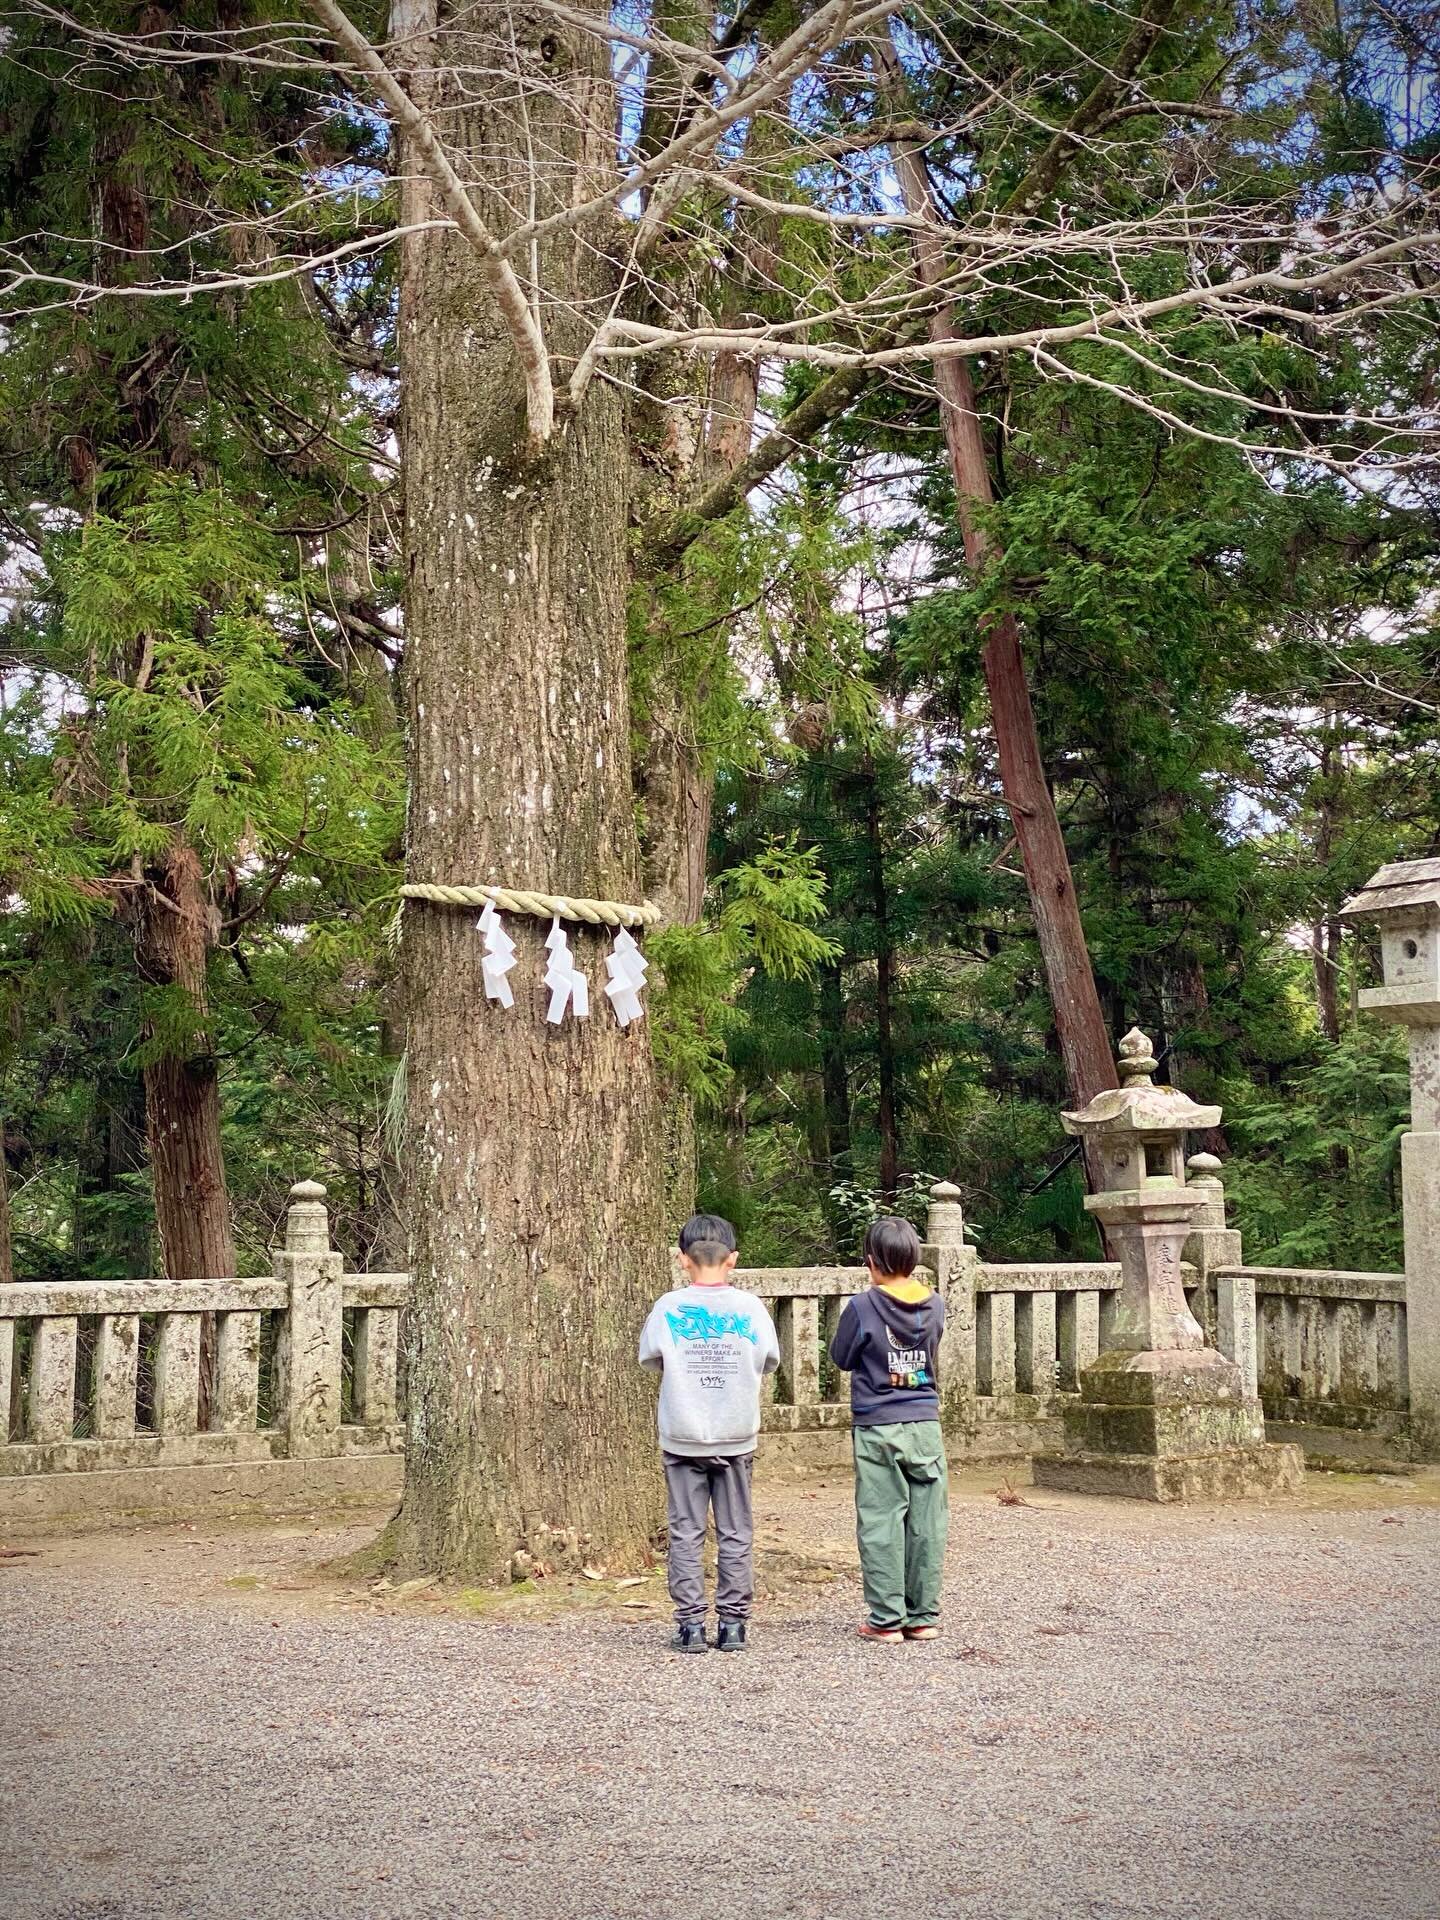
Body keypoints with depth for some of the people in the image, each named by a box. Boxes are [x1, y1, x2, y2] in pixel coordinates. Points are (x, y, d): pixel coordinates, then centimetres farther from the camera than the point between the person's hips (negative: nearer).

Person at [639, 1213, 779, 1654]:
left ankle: (690, 1625, 6)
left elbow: (652, 1360, 4)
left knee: (686, 1533, 6)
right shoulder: (749, 1308, -5)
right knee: (736, 1535, 9)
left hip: (683, 1438, -1)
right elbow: (768, 1362, 4)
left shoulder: (669, 1308, -6)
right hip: (736, 1437, 1)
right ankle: (733, 1623, 10)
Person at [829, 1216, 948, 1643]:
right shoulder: (935, 1306, 2)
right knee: (927, 1523, 7)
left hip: (877, 1428, -4)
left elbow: (841, 1358, 1)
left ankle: (886, 1618, 2)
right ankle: (923, 1615, 12)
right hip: (925, 1425, 4)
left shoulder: (863, 1307, -11)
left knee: (881, 1524, 1)